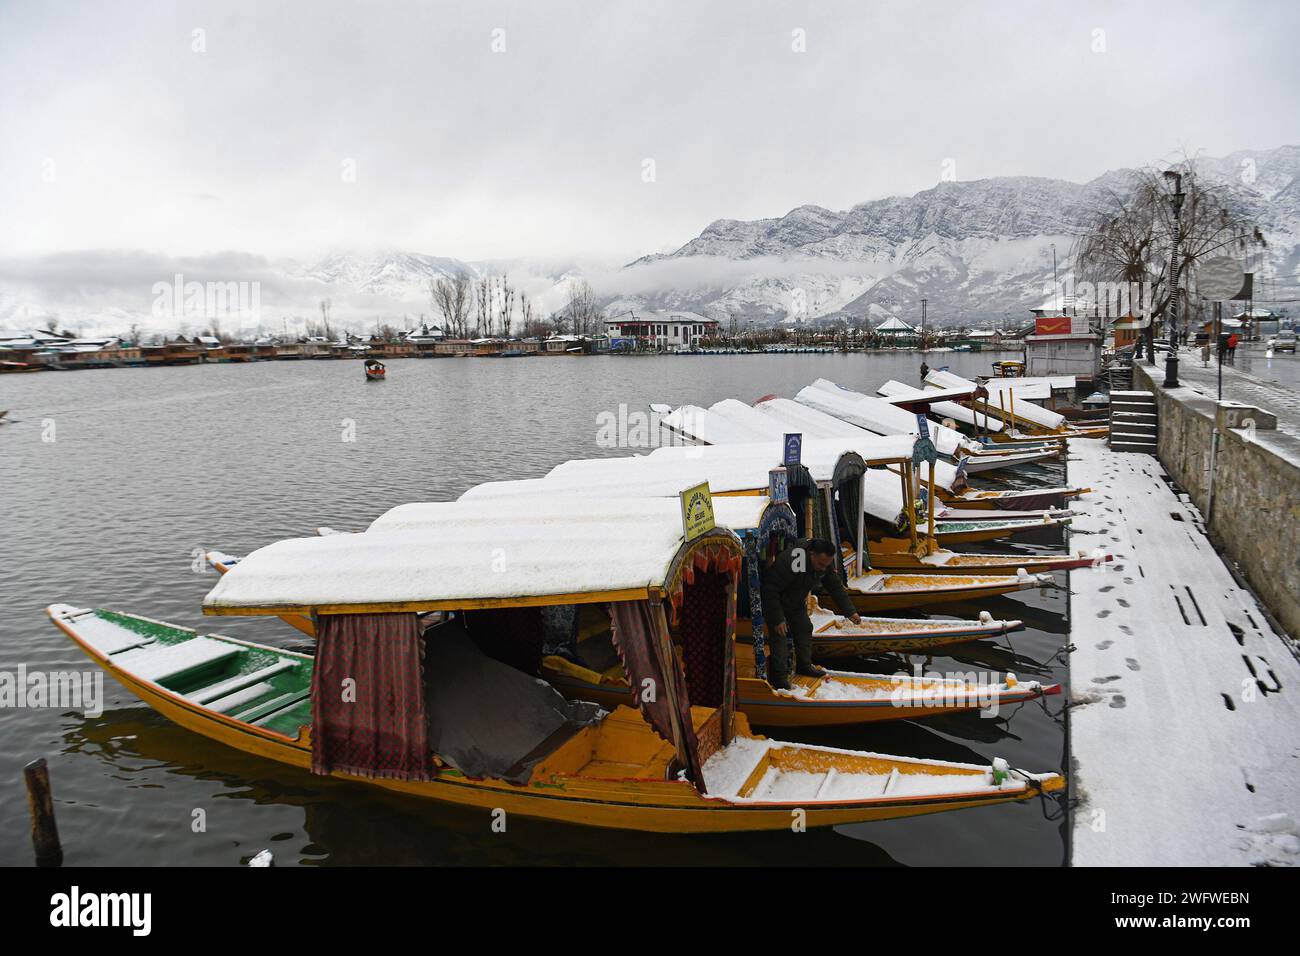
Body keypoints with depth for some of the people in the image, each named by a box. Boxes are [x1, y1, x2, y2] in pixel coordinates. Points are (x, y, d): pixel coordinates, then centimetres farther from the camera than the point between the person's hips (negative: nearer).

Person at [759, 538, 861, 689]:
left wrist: (850, 611, -7)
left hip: (796, 601, 7)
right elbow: (770, 590, -34)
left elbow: (835, 586, -3)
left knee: (804, 628, 12)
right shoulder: (789, 562, -41)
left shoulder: (826, 561, -17)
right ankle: (778, 675, -5)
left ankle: (804, 665, 30)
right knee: (780, 633, -14)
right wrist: (777, 619, -33)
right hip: (774, 600, -7)